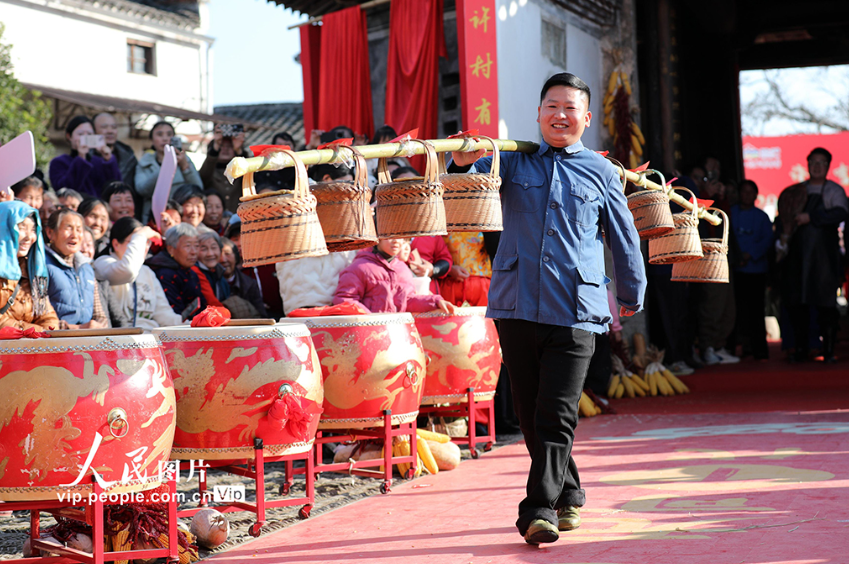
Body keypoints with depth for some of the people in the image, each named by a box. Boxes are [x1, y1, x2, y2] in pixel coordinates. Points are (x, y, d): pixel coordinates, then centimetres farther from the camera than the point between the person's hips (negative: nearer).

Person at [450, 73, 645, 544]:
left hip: (575, 312, -2)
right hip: (517, 307, 2)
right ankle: (568, 496, 25)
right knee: (530, 414, 8)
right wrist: (463, 161, -29)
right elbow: (473, 177, -5)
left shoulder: (600, 172, 10)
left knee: (556, 417, -10)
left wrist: (632, 296, 26)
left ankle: (539, 511, -8)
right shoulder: (513, 162, 11)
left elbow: (625, 239, 19)